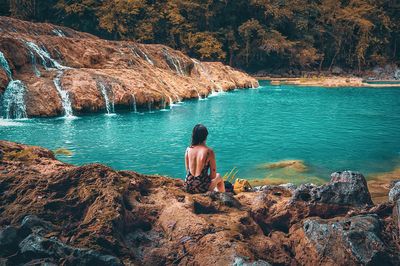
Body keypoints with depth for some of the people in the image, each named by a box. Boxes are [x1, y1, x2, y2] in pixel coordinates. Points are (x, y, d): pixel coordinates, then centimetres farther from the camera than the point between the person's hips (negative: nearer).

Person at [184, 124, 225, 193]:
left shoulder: (188, 149, -4)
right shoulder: (209, 152, -16)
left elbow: (187, 170, 7)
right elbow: (213, 175, -10)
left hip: (188, 187, 5)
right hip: (201, 188, -5)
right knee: (218, 176, 28)